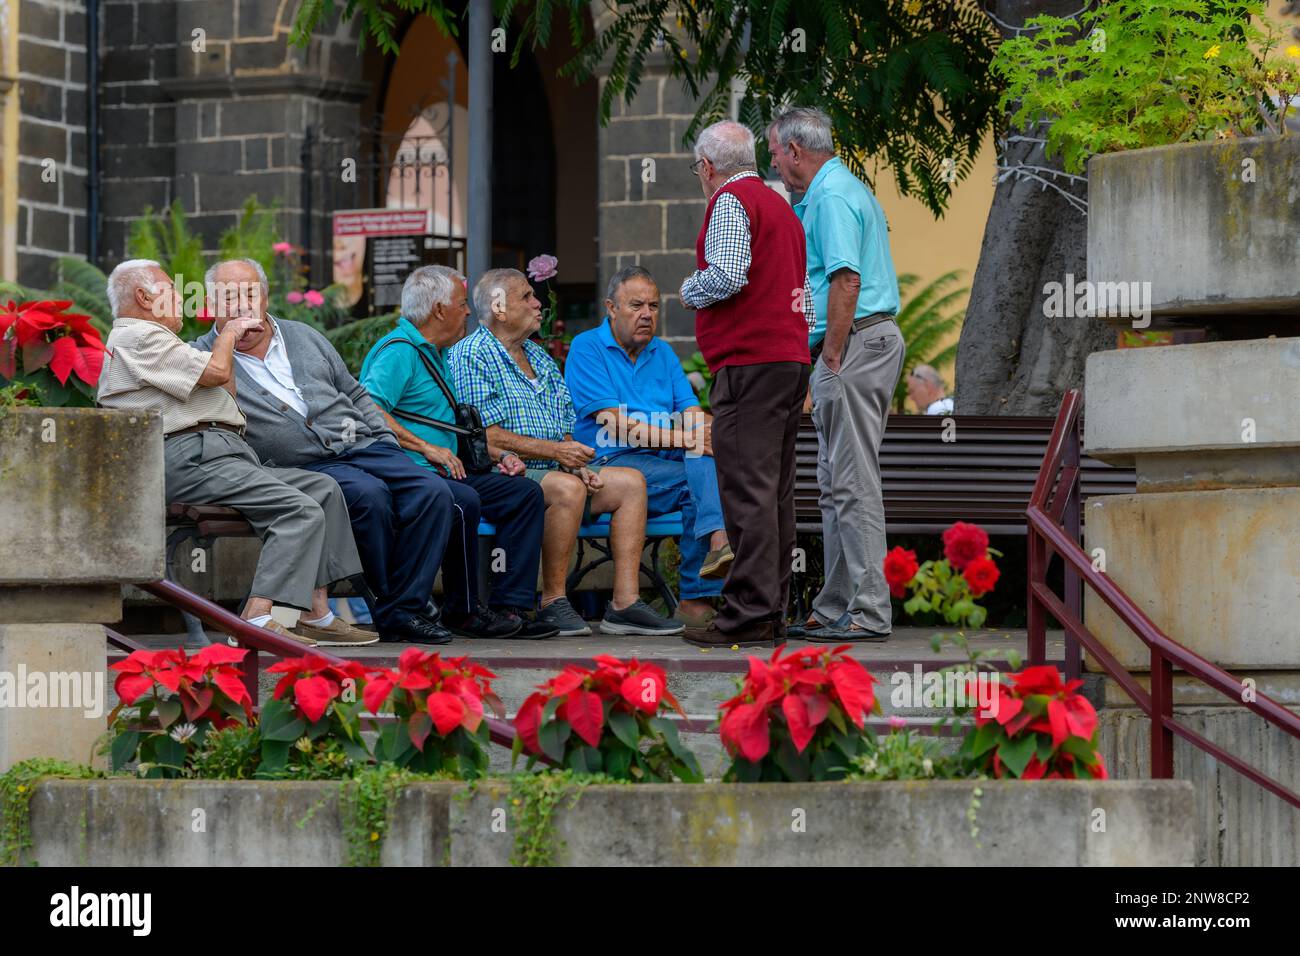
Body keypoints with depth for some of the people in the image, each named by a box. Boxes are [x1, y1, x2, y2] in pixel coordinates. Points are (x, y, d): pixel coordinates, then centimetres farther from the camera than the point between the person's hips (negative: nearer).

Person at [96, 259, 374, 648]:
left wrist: (228, 339, 23)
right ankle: (257, 618, -33)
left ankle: (317, 615, 0)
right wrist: (229, 332, 7)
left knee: (323, 489, 7)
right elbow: (215, 372, -13)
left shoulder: (145, 339, 30)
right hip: (190, 457, -11)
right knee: (300, 510, -24)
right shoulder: (139, 338, -6)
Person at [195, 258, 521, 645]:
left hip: (360, 443, 5)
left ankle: (401, 610, -20)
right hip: (305, 465, -5)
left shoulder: (303, 337, 21)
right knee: (370, 495, -34)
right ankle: (389, 603, -19)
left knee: (433, 491, -20)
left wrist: (387, 443, 13)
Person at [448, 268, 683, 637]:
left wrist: (578, 463, -1)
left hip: (552, 471, 9)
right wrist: (553, 450, -18)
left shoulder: (540, 359, 22)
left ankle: (625, 602, -11)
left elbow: (565, 432, 22)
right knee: (566, 488, -34)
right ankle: (553, 603, -25)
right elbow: (484, 435, -17)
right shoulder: (470, 355, -7)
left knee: (630, 481, -3)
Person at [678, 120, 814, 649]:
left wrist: (690, 290, -1)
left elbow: (728, 275, -18)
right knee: (775, 490, 10)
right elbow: (802, 289, 24)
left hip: (749, 362, -9)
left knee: (747, 489, -11)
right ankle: (773, 612, 11)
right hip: (792, 358, 9)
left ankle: (749, 614, -15)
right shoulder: (780, 205, 22)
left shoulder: (730, 202, -6)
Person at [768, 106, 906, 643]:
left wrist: (832, 358, -20)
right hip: (869, 339, 11)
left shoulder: (831, 197, -13)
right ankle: (835, 609, 16)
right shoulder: (846, 190, 22)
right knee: (837, 483, 13)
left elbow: (846, 281, -22)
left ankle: (868, 613, -12)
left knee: (853, 483, -11)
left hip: (854, 343, -11)